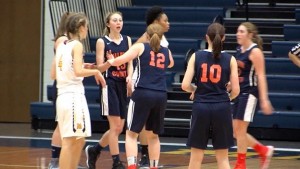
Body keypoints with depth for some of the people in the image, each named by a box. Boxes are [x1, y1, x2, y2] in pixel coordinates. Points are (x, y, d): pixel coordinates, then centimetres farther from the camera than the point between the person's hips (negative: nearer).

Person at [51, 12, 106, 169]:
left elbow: (54, 73, 18)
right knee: (69, 142, -10)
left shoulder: (61, 46, 15)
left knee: (79, 141, 15)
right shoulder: (77, 45, -8)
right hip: (74, 96, -9)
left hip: (62, 96, 9)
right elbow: (78, 72, -20)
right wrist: (96, 72, -5)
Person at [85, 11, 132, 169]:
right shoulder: (102, 42, -3)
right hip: (110, 85, -5)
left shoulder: (127, 40, 10)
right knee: (115, 127, -9)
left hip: (124, 85, 5)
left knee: (118, 128, 7)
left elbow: (130, 62, 7)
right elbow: (99, 67, -4)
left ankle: (93, 150, 28)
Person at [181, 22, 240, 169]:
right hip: (222, 108, 0)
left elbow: (185, 85, -5)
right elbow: (236, 90, -2)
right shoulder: (230, 59, -2)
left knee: (196, 156, 9)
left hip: (200, 107, 0)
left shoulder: (196, 56, -1)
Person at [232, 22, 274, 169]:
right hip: (239, 93, 8)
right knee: (236, 131, 8)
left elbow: (261, 76, -16)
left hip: (250, 93, -8)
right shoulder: (239, 50, 12)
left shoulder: (255, 51, -12)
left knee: (240, 130, -5)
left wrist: (264, 99, -21)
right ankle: (264, 151, 23)